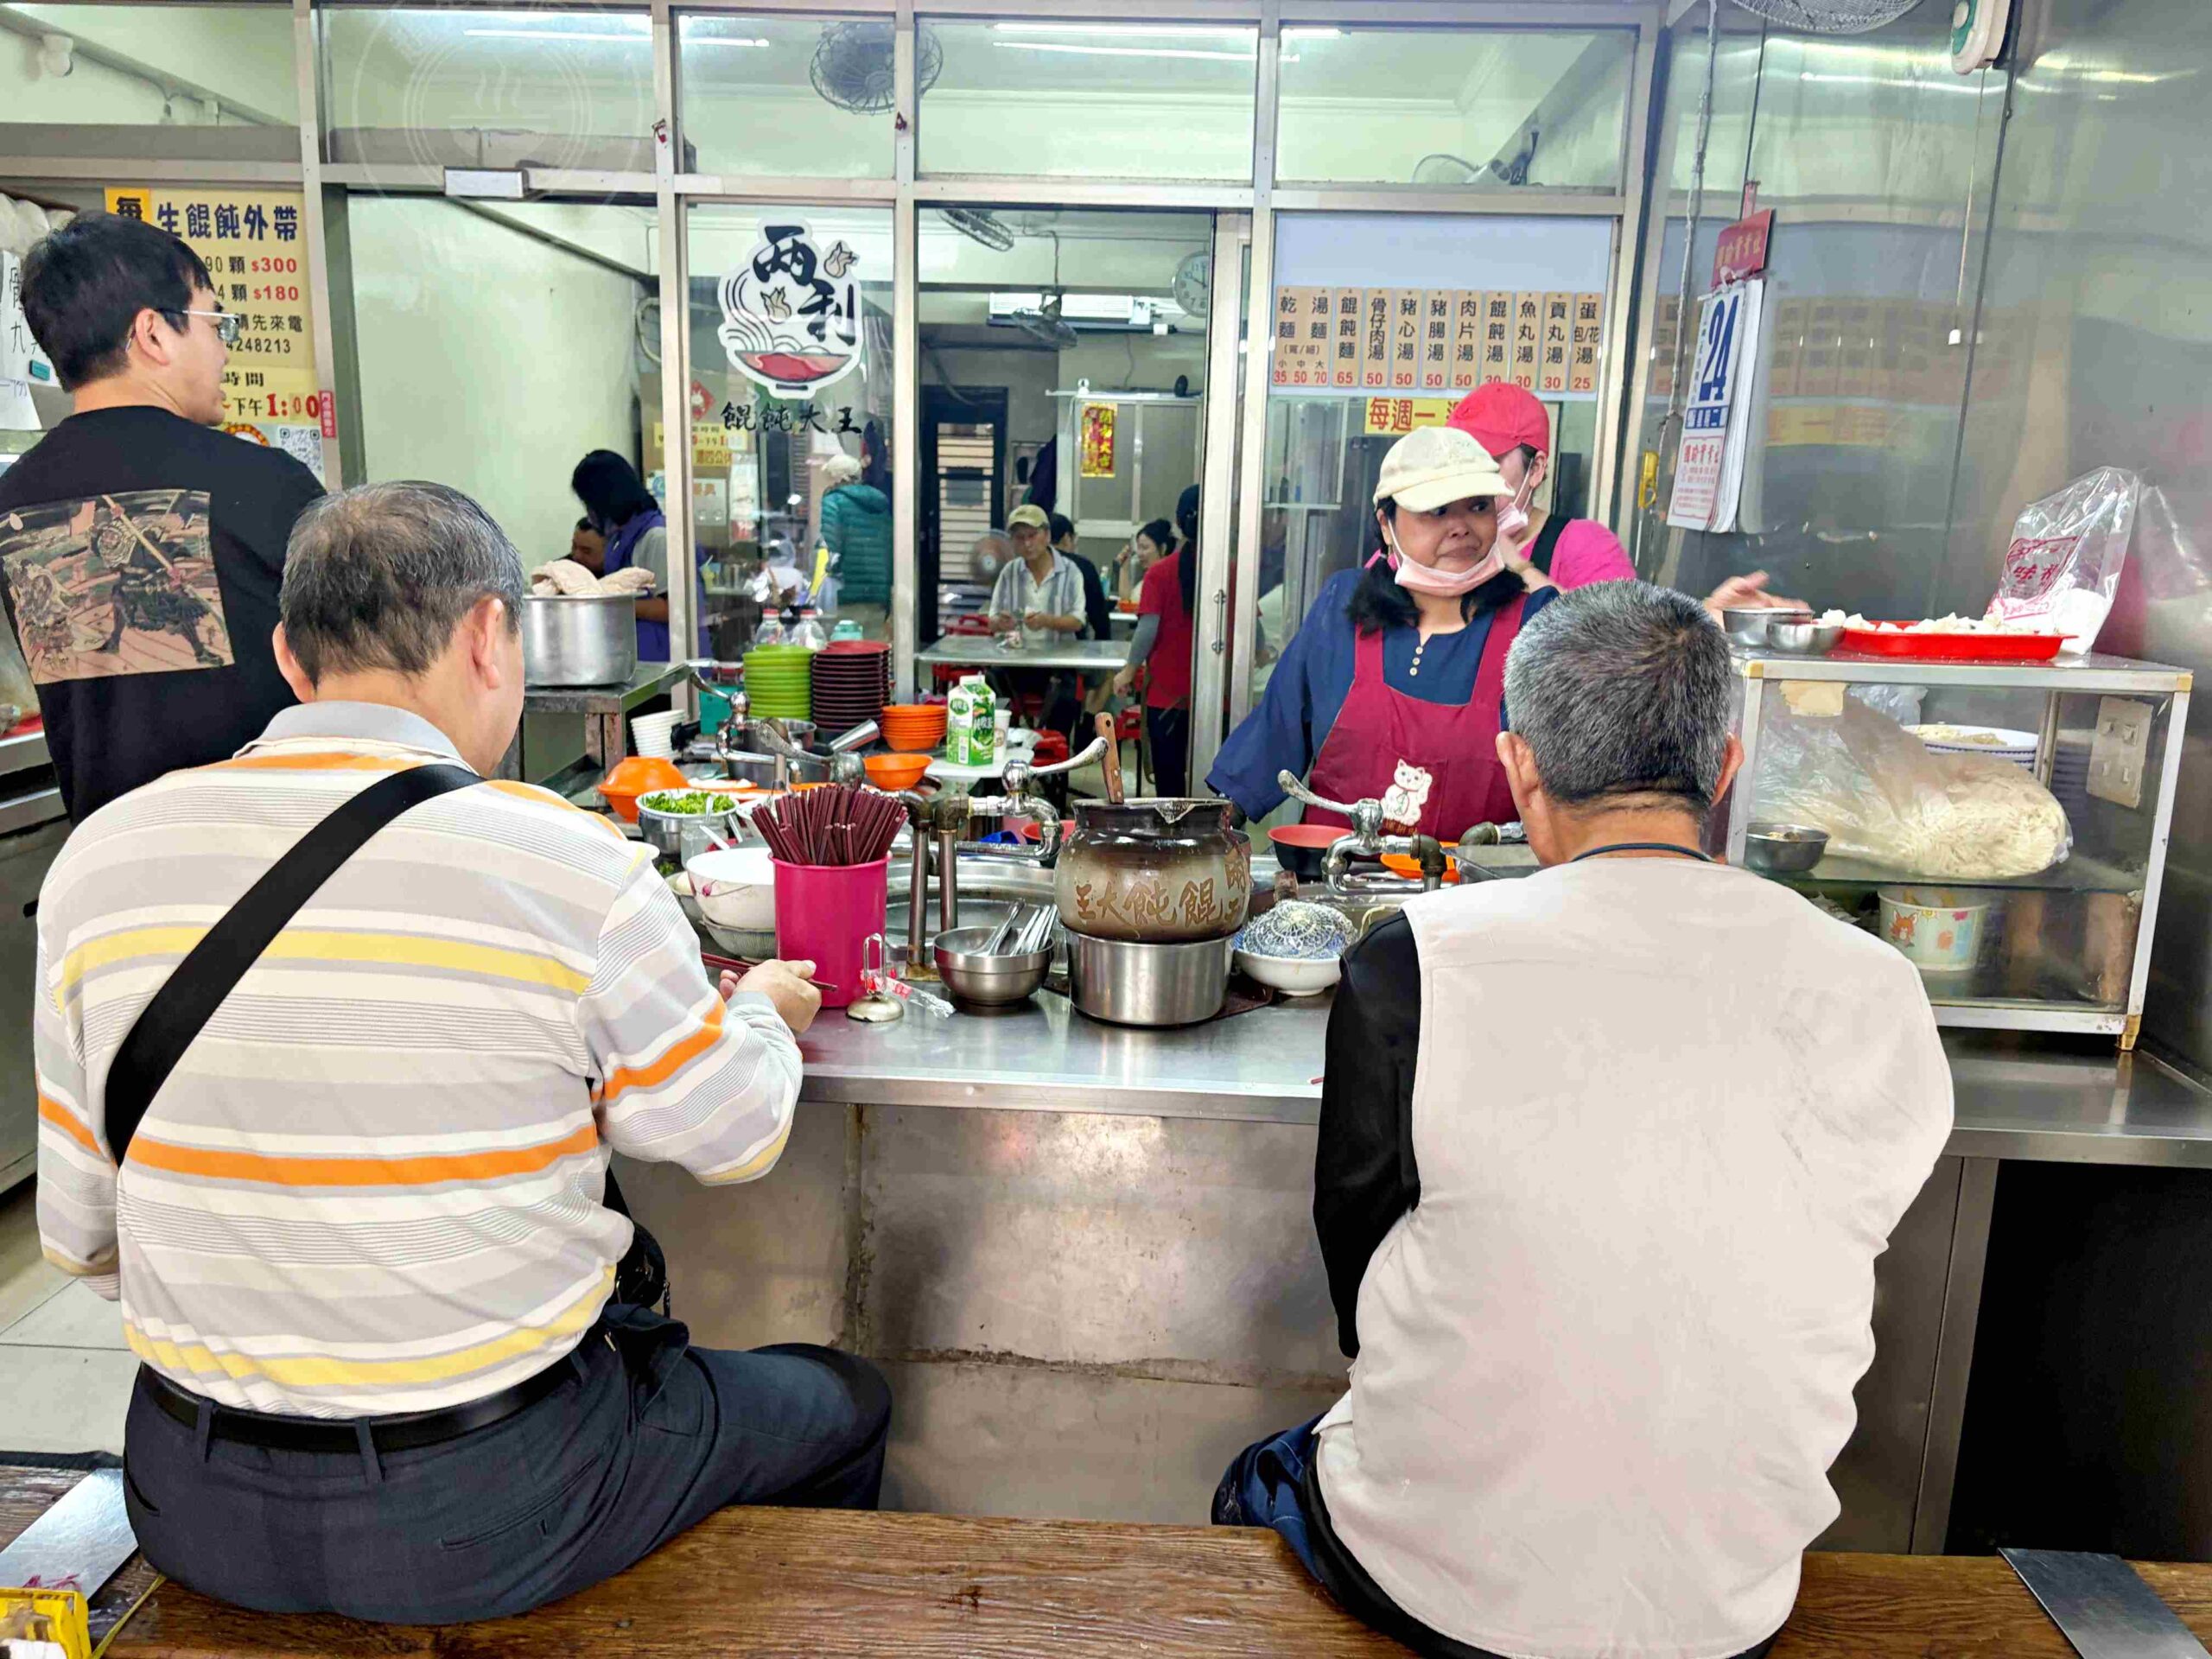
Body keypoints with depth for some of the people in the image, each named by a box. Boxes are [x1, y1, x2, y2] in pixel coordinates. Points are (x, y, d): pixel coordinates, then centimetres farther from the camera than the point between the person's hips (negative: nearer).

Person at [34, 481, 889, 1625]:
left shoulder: (97, 857, -6)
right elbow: (737, 1135, -6)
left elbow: (78, 1236, 1)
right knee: (844, 1404, 21)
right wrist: (763, 1010, 16)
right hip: (485, 1519, -5)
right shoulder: (567, 866, -20)